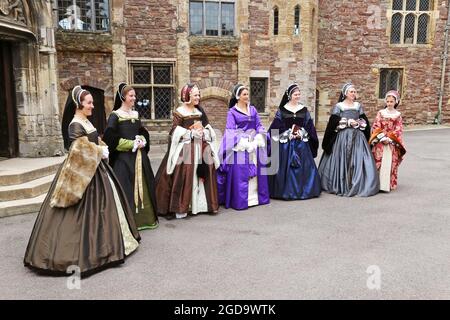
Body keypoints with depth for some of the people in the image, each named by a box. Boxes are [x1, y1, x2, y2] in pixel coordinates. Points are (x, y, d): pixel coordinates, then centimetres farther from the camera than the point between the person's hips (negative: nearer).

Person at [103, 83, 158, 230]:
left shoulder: (136, 114, 13)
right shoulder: (115, 115, -6)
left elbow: (143, 133, 17)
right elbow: (111, 138, -15)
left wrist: (142, 142, -5)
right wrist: (131, 144, -15)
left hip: (139, 156, 7)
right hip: (124, 157, -6)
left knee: (142, 186, 10)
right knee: (127, 189, -6)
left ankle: (143, 217, 21)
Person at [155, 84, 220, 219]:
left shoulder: (200, 111, 14)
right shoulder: (179, 112, -4)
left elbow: (208, 128, 17)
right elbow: (176, 132, -10)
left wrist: (203, 132, -4)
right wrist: (192, 133, -13)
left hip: (201, 148, 6)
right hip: (185, 150, -6)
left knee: (204, 175, 4)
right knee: (183, 177, -9)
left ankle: (200, 204, 15)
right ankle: (179, 208, -2)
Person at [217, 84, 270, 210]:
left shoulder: (253, 109, 12)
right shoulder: (232, 112, -1)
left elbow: (259, 126, 10)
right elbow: (231, 130, -8)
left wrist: (257, 140, -8)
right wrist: (243, 143, -18)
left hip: (254, 144, 5)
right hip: (239, 146, -4)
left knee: (255, 171, 7)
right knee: (239, 173, -4)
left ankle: (255, 197, 18)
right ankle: (240, 200, 3)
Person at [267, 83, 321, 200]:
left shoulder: (304, 109, 7)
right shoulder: (282, 110, 0)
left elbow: (309, 126, 7)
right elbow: (276, 127, -3)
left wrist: (301, 134, -9)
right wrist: (289, 134, -10)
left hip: (301, 143, 2)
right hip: (285, 143, -2)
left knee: (302, 166, 3)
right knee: (285, 167, -2)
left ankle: (302, 189, 14)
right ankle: (286, 190, 8)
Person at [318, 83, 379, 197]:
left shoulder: (358, 105, 12)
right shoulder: (338, 106, 0)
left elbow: (365, 121, 12)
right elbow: (333, 123, -8)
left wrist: (358, 123, -8)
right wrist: (348, 122, -11)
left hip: (358, 137, 3)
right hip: (343, 136, -3)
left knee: (358, 161, -1)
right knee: (342, 161, -3)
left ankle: (358, 185, 6)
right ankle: (341, 186, 7)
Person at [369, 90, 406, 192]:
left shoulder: (398, 115, 5)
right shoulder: (381, 113, 5)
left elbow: (399, 130, 0)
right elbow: (376, 127, -1)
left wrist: (390, 138, -12)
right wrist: (382, 138, -11)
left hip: (392, 144, 0)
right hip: (380, 143, 0)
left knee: (390, 164, 1)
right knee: (378, 163, -2)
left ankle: (389, 184, 8)